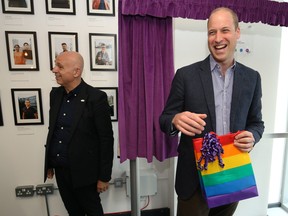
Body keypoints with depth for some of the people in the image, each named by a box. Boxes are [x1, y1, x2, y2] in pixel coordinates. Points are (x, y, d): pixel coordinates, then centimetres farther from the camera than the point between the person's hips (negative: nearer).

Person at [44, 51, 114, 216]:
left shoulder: (96, 97, -18)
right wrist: (49, 163, 14)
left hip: (84, 171, -6)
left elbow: (106, 139, -15)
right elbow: (52, 130, 11)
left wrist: (104, 176, -12)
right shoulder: (55, 94, 2)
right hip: (60, 170, 6)